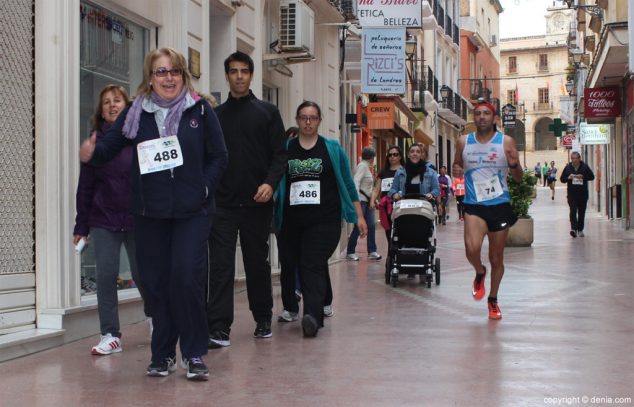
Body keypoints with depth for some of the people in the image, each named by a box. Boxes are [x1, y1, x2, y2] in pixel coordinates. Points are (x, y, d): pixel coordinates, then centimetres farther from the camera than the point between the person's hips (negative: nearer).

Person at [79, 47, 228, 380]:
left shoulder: (200, 110, 1)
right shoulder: (136, 113, 6)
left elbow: (219, 156, 3)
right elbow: (108, 146, -2)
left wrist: (203, 189, -8)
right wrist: (91, 152, -24)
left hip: (192, 211, -2)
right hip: (149, 213, 2)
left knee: (187, 277, -11)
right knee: (156, 281, 6)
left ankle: (194, 353, 4)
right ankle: (162, 354, 19)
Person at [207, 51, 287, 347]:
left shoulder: (267, 112, 7)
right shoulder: (216, 115, 11)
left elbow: (279, 153, 1)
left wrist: (270, 183, -16)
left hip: (257, 202, 0)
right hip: (223, 202, 1)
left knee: (258, 263, 11)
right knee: (221, 265, -7)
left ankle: (263, 320, 26)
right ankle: (219, 329, -8)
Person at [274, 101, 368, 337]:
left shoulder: (332, 149, 6)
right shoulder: (286, 149, 9)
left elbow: (347, 183, 9)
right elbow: (277, 182, 10)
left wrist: (359, 216, 6)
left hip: (324, 220, -3)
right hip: (293, 221, 3)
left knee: (313, 266, -16)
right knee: (300, 267, 6)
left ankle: (313, 316, -24)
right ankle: (316, 314, 20)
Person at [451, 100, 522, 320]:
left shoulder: (506, 142, -2)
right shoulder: (463, 142, 3)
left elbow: (518, 178, 1)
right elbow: (456, 165, 18)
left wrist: (514, 164, -21)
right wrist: (456, 170, -6)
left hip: (500, 205, 0)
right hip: (474, 205, 0)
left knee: (497, 258, 9)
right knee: (472, 249, -23)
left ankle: (493, 300, 31)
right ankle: (479, 273, 12)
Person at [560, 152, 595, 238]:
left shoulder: (585, 167, 2)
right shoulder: (567, 168, 4)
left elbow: (592, 176, 2)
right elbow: (562, 179, 8)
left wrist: (583, 177, -15)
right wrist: (568, 177, -14)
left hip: (583, 194, 1)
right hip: (572, 194, -1)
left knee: (581, 212, 7)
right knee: (573, 211, -14)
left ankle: (580, 230, 18)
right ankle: (574, 228, -20)